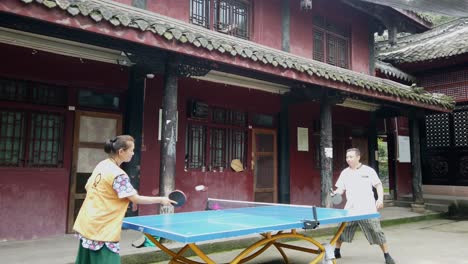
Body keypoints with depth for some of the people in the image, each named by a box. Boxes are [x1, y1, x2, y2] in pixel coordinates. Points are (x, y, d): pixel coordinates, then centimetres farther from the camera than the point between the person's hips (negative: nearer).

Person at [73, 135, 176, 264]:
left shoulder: (101, 165, 4)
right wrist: (161, 199, -8)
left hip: (87, 224, 9)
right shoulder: (118, 174, -21)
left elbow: (88, 188, 15)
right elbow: (136, 199, -18)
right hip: (103, 229, -9)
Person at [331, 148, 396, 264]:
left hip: (368, 209, -3)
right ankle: (337, 252, 24)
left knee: (377, 232, -1)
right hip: (350, 209, 3)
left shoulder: (368, 170, -1)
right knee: (341, 231, 5)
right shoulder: (345, 173, 8)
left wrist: (380, 199, -13)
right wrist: (335, 193, -13)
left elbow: (378, 185, 2)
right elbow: (341, 189, 9)